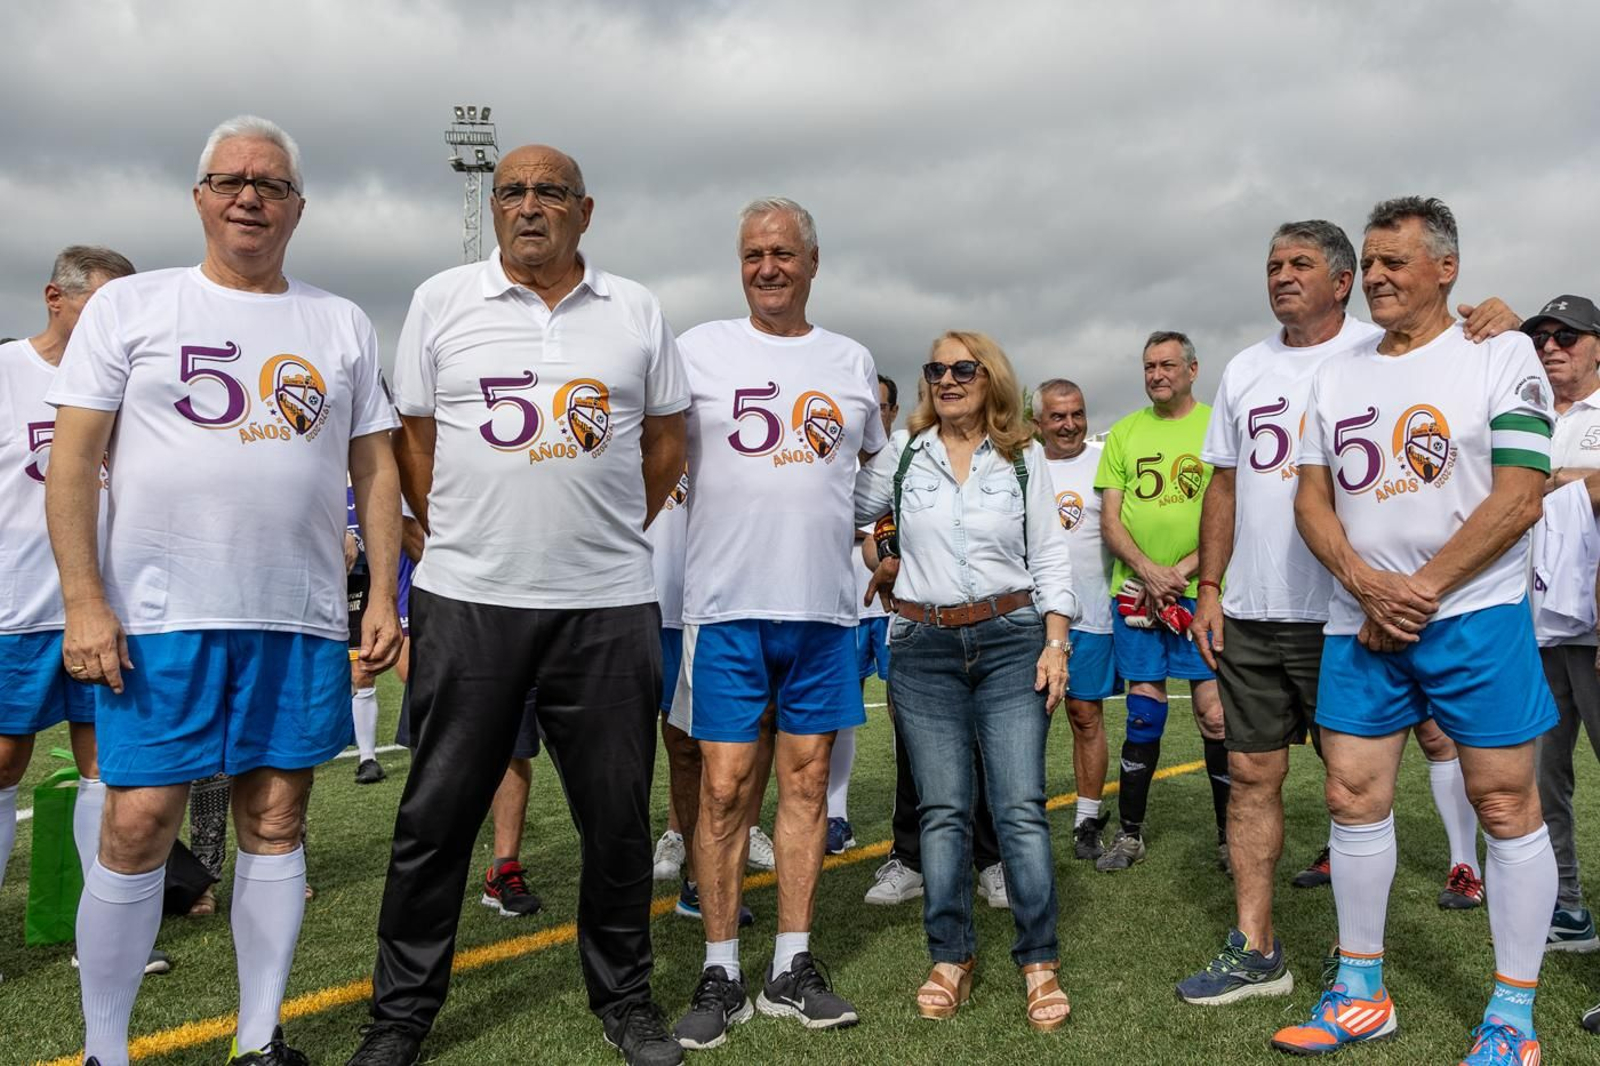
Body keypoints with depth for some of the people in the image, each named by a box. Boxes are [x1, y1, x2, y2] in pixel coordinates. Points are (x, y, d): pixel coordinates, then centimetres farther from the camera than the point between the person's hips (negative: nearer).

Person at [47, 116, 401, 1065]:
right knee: (138, 826, 0)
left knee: (276, 824, 8)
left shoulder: (343, 325, 12)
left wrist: (384, 595, 2)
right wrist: (85, 603, -8)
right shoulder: (131, 305, 5)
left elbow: (376, 468, 11)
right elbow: (75, 460, 0)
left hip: (302, 620, 2)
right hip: (160, 618, -2)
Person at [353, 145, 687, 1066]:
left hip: (609, 606, 1)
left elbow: (667, 444, 13)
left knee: (618, 814, 8)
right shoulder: (442, 301, 6)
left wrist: (608, 536, 10)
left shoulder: (637, 311, 8)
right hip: (467, 601, 0)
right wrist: (458, 542, 6)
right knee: (438, 812, 7)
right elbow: (415, 440, 9)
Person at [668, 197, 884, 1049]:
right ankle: (720, 973, 15)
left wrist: (866, 537, 13)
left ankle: (791, 968, 20)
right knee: (724, 789, 1)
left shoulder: (852, 363, 12)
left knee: (806, 782, 8)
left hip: (824, 607, 3)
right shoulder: (699, 350, 2)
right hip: (726, 605, -3)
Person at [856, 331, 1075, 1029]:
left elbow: (1050, 558, 5)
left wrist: (1056, 643, -2)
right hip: (923, 647, 1)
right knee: (943, 809, 4)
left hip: (1011, 640, -1)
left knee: (1021, 808, -4)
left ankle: (1039, 963, 9)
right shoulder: (902, 458, 7)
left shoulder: (1024, 458, 6)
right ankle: (951, 959, 17)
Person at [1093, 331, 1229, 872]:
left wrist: (1181, 571, -13)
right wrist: (1149, 571, -10)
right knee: (1143, 713, 8)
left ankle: (1230, 836, 14)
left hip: (1203, 591, -2)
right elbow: (1109, 522, 6)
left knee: (1215, 713, -2)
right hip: (1136, 592, 2)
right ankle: (1130, 833, 18)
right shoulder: (1124, 433, 10)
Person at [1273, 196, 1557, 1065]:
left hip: (1475, 615, -4)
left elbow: (1518, 499, -9)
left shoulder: (1501, 355, -1)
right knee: (1353, 797, 5)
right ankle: (1360, 993, 20)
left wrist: (1421, 592, -13)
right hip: (1358, 624, 4)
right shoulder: (1335, 376, 12)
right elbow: (1311, 499, 8)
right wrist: (1367, 584, -8)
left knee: (1505, 804, 1)